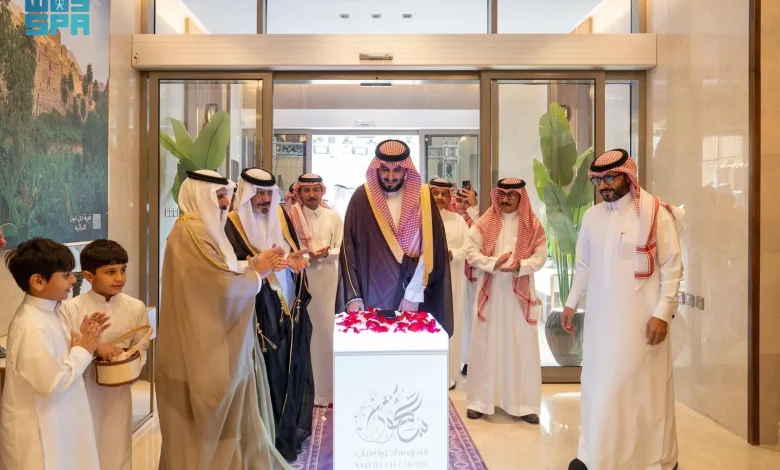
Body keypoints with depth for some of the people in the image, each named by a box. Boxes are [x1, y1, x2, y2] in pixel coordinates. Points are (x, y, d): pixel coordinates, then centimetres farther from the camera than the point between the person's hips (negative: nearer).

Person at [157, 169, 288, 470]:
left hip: (213, 344, 10)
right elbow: (224, 285, -25)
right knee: (209, 424, 4)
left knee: (218, 421, 18)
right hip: (204, 348, -10)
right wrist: (257, 271, -10)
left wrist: (252, 264, -1)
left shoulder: (202, 230, 13)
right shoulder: (191, 232, -20)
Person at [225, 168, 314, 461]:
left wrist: (293, 260, -10)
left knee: (294, 367, 9)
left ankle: (292, 431, 25)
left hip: (291, 306, 5)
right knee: (270, 373, -1)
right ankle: (273, 440, 13)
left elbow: (296, 253, 12)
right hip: (261, 310, -5)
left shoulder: (281, 216, 10)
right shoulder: (234, 224, -6)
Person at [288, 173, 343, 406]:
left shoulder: (333, 216, 3)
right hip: (301, 279, -1)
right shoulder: (292, 217, -2)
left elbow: (342, 249, 2)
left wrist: (326, 254, -16)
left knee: (327, 330, 3)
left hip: (328, 281, 1)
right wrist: (309, 256, -19)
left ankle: (327, 388, 15)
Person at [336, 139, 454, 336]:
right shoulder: (362, 197, 0)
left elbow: (431, 250, -4)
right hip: (370, 297, 0)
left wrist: (414, 294, -9)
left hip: (411, 301, 0)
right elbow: (348, 250, -1)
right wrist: (353, 295, -8)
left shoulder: (422, 197, 0)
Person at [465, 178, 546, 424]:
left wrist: (520, 266, -18)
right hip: (490, 291, 0)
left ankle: (524, 403, 13)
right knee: (486, 345, 4)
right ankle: (480, 400, 13)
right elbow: (471, 253, -3)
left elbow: (541, 257, -1)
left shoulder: (532, 225, 2)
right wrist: (494, 263, -18)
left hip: (520, 292, 0)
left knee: (522, 347, 4)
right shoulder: (485, 223, 2)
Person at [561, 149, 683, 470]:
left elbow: (672, 269, -7)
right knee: (600, 384, 9)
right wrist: (571, 303, 12)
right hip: (600, 315, 4)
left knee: (645, 386, 4)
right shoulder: (592, 216, 8)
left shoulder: (657, 214, -6)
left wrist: (663, 313, -13)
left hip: (641, 317, -4)